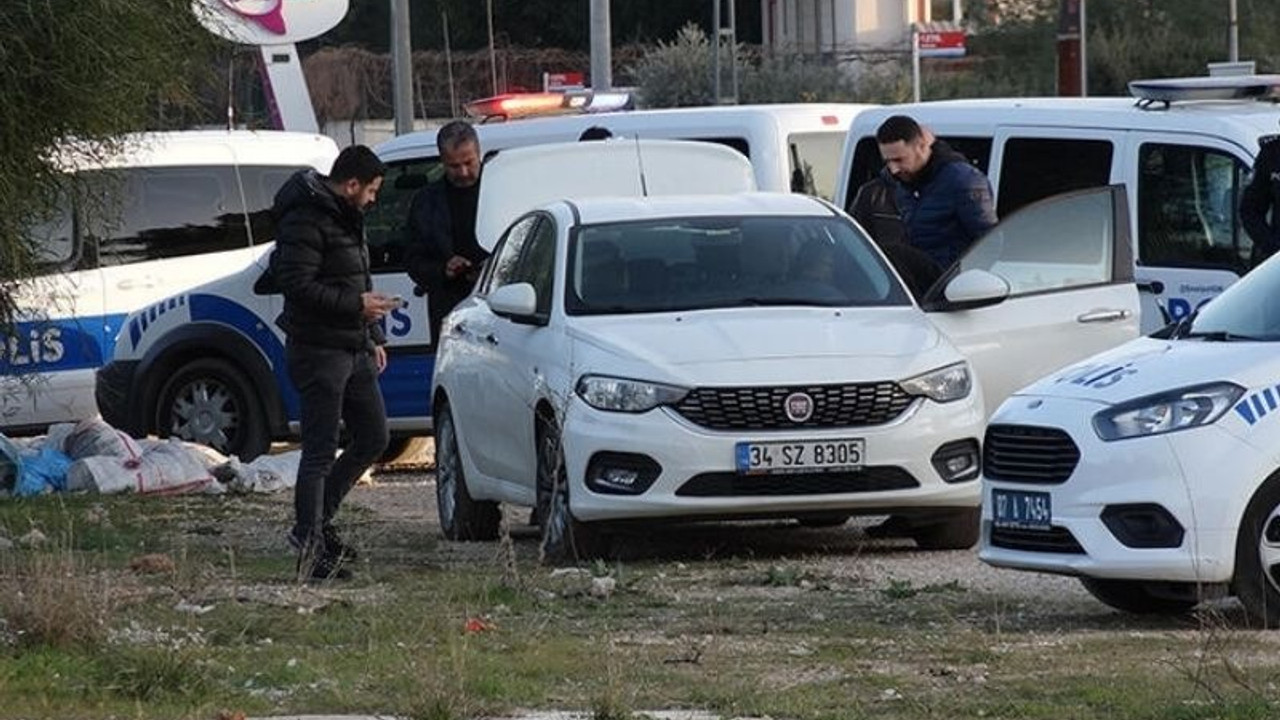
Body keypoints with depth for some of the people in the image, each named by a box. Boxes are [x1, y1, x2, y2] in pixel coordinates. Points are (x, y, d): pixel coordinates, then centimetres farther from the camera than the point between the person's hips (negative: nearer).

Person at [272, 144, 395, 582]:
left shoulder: (347, 218, 17)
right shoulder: (305, 221, -15)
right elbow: (297, 284, -23)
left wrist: (374, 338, 20)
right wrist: (356, 305, -20)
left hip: (354, 350, 10)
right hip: (318, 352, -10)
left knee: (372, 438, 14)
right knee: (320, 452, -8)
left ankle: (318, 522, 24)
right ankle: (311, 553, -5)